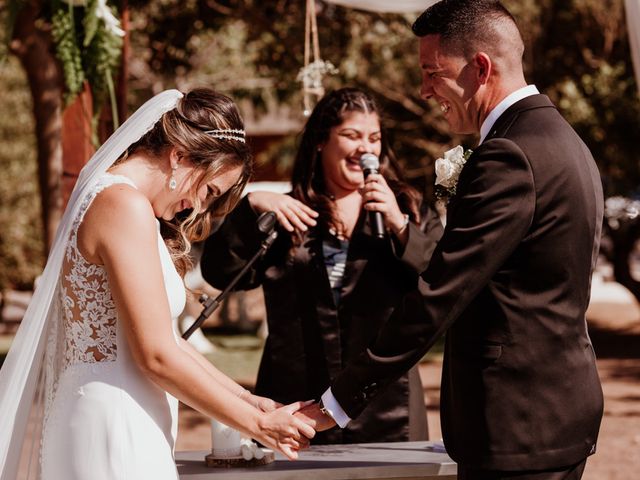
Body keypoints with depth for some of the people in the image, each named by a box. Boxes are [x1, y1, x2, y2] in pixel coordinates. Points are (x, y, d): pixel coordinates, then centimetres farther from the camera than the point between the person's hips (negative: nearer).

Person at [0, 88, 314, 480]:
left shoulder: (103, 197, 17)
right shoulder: (126, 206, -14)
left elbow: (160, 337, 19)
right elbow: (156, 355, -17)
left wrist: (245, 398, 16)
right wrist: (256, 423, -8)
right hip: (114, 431, -10)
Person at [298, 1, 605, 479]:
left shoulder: (508, 157, -18)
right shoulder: (561, 139, 14)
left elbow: (437, 298, -20)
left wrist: (338, 403, -17)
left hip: (519, 428, -10)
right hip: (563, 407, 10)